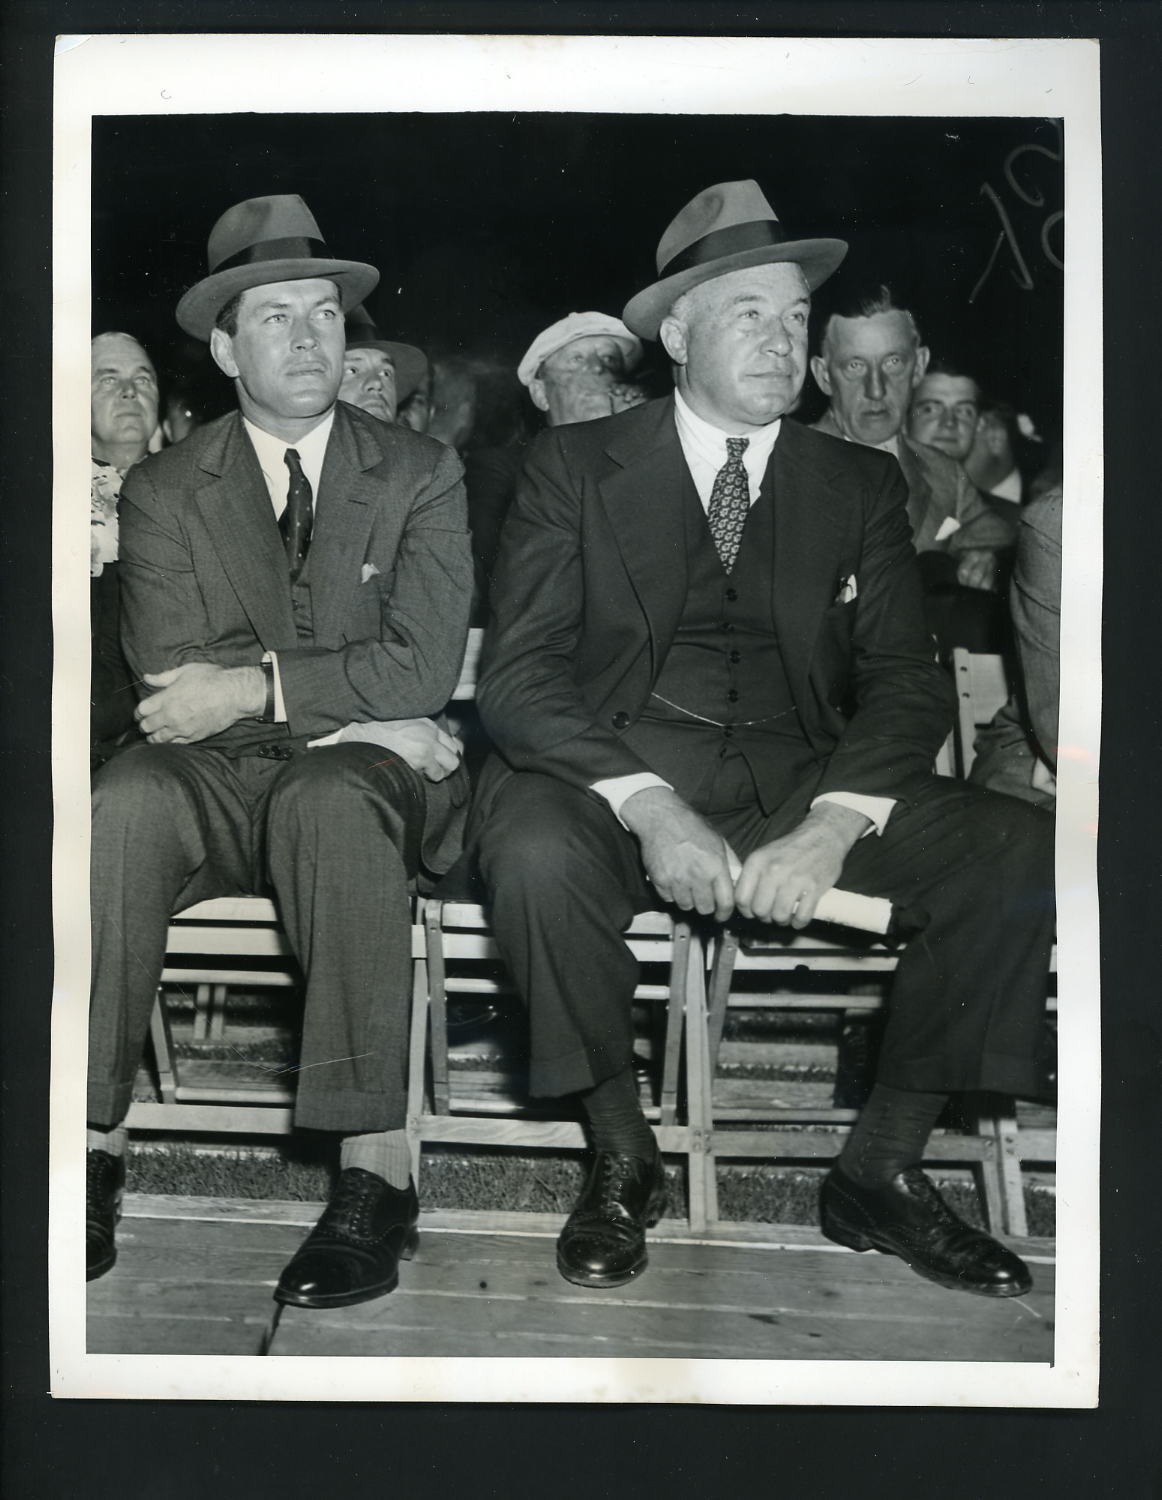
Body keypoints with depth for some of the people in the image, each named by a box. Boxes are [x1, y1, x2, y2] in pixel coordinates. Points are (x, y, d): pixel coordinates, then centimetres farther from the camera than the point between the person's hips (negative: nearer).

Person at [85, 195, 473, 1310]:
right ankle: (94, 1144, -26)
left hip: (362, 774, -1)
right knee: (124, 801, -32)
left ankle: (372, 1173, -35)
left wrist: (257, 686, -14)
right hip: (222, 781, 2)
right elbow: (171, 678, -4)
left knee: (328, 799, -36)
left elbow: (422, 668, -5)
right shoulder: (162, 492, 10)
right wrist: (349, 704, -12)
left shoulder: (420, 476, 8)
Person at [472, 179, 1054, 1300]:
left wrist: (832, 826, -18)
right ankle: (622, 1160, -9)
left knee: (1020, 852, -20)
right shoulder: (575, 464, 5)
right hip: (610, 776, -2)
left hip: (801, 786, 3)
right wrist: (646, 805, -23)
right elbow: (517, 673, -5)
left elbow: (906, 679, 3)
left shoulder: (861, 485, 12)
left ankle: (880, 1172, -4)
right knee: (538, 850, -35)